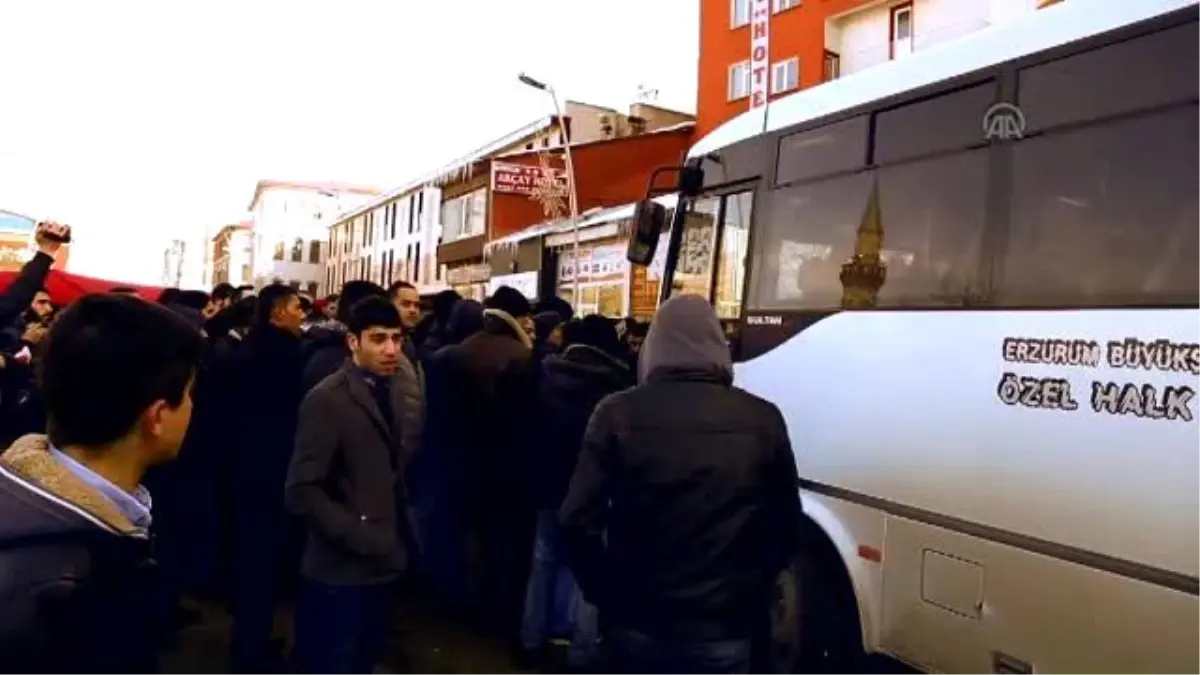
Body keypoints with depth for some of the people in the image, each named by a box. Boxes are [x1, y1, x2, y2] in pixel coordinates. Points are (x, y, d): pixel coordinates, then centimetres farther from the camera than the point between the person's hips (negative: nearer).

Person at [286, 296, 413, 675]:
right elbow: (303, 491, -17)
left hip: (382, 564, 7)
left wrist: (398, 538, 3)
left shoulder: (393, 396, 8)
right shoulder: (327, 400, -13)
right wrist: (359, 536, -19)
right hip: (340, 570, -7)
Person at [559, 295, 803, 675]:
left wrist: (604, 594, 2)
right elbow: (787, 530, 0)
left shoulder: (619, 413, -11)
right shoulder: (763, 420, -6)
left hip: (638, 625, 0)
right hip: (725, 634, 1)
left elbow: (577, 521, -13)